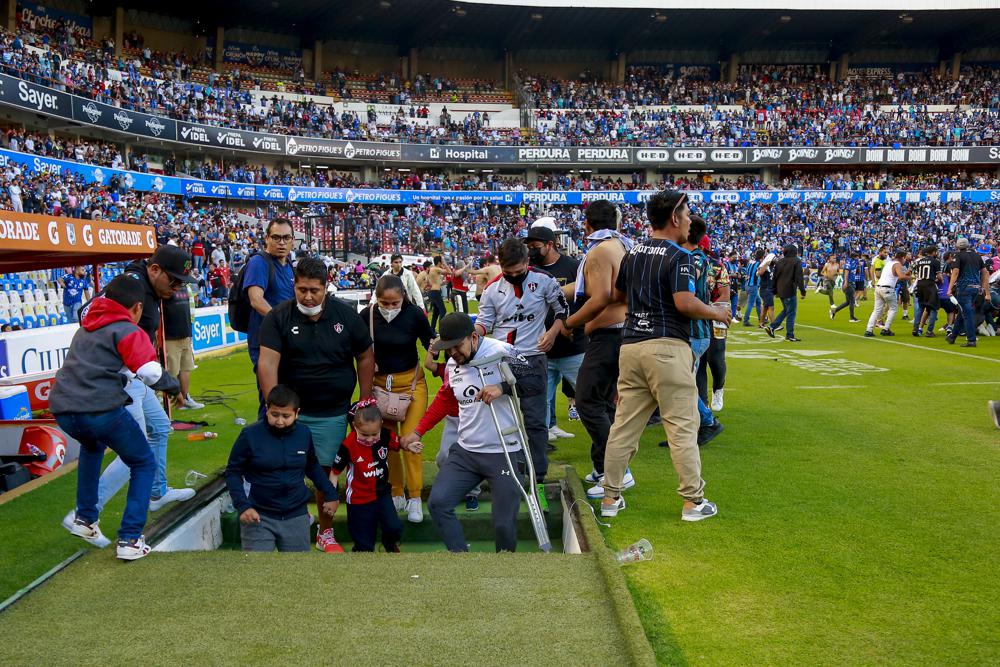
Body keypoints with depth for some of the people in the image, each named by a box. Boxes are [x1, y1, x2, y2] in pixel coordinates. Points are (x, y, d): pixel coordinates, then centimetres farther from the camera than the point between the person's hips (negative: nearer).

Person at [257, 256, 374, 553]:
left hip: (332, 414, 1)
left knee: (326, 473, 7)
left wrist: (365, 403, 3)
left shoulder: (346, 315, -3)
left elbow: (365, 358, 5)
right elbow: (268, 363, -15)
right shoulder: (278, 317, -8)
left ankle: (326, 534, 24)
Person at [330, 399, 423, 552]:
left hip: (382, 494, 3)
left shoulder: (386, 436, -14)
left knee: (394, 528, -10)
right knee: (365, 546, 5)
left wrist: (409, 446, -14)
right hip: (358, 499, -3)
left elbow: (399, 443, 8)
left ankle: (390, 545, 25)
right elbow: (335, 472, -12)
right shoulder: (348, 446, -23)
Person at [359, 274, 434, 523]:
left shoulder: (414, 314, -14)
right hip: (380, 383, 2)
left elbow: (431, 343, -1)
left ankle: (415, 498, 9)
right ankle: (396, 494, 24)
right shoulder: (367, 316, -11)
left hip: (411, 382, -2)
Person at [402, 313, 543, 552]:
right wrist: (418, 431, 21)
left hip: (504, 454, -6)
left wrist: (502, 387, -28)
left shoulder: (500, 352, -13)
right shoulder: (452, 365, 6)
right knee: (437, 503, -5)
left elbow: (538, 382, -15)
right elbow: (445, 400, 22)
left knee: (504, 524, -5)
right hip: (465, 452, 6)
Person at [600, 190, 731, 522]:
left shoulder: (633, 253, 13)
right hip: (667, 346, -7)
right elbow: (685, 303, -17)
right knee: (682, 425, 1)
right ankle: (693, 501, 7)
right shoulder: (677, 256, -8)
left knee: (624, 423, 9)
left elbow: (617, 295, 24)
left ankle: (610, 497, 14)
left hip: (631, 344, 7)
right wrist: (717, 313, -1)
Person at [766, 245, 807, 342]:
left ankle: (771, 327, 12)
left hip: (781, 291, 7)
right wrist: (803, 291, -12)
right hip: (790, 291, -7)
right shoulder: (796, 262, -7)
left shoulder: (779, 262, 11)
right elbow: (799, 278, -13)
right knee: (791, 313, -1)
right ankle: (789, 336, 1)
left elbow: (775, 277, 15)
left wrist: (775, 291, 23)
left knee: (785, 310, 21)